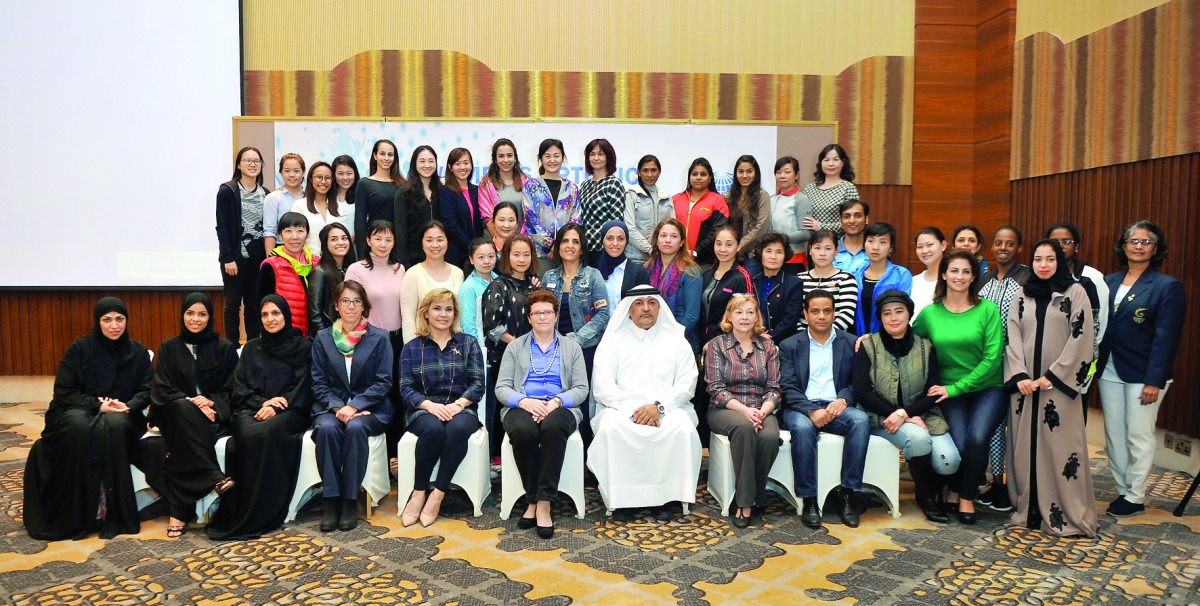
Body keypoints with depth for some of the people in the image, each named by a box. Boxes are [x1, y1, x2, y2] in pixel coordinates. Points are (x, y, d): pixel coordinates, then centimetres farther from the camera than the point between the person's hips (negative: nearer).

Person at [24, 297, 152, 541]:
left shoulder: (137, 352, 7)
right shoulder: (80, 349, 1)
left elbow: (145, 391, 2)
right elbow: (63, 391, -3)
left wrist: (127, 406, -19)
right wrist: (97, 405, -18)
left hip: (120, 416, 1)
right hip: (77, 412, 0)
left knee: (115, 426, -36)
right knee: (81, 428, -37)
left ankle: (112, 512, -32)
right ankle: (78, 514, -31)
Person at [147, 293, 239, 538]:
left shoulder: (225, 348, 10)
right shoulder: (169, 348, 13)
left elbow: (231, 390, 5)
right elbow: (162, 389, 2)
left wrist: (211, 402, -17)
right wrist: (192, 402, -17)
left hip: (214, 414, 0)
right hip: (176, 414, 1)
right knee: (183, 408, -37)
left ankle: (178, 511, -39)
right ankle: (214, 478, -42)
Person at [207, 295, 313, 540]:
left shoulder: (302, 347, 12)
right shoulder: (251, 349, 22)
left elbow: (302, 388, 2)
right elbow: (239, 387, 12)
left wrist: (275, 407, -15)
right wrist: (262, 402, -9)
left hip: (287, 413, -2)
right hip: (250, 410, 3)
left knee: (264, 434, -36)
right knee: (247, 435, -34)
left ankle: (262, 515, -32)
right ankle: (237, 514, -30)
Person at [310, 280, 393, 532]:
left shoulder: (379, 338, 5)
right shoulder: (322, 339, 10)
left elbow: (383, 382, -2)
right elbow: (318, 383, 5)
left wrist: (354, 406, -15)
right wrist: (338, 407, -13)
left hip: (368, 409, -1)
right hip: (331, 407, 2)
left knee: (355, 428, -34)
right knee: (326, 428, -32)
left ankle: (350, 500, -24)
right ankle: (331, 499, -25)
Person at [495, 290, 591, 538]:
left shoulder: (572, 347, 17)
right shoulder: (515, 347, 17)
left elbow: (581, 389, 7)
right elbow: (501, 388, 7)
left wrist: (556, 402, -13)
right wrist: (525, 402, -14)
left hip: (559, 408, 0)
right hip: (522, 407, 1)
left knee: (553, 427, -37)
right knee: (522, 430, -36)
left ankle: (543, 503, -31)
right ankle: (533, 499, -20)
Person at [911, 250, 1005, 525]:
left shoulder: (988, 309, -4)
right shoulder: (930, 313, 2)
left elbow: (992, 358, -8)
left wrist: (956, 387, -13)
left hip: (987, 388, -1)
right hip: (951, 391, 1)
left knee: (977, 438, -26)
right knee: (959, 445, -20)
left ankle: (967, 497, 2)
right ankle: (954, 489, 15)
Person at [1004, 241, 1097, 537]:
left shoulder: (1075, 292, 2)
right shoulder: (1023, 296, 12)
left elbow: (1081, 338, -5)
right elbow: (1012, 337, 6)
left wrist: (1052, 376, -10)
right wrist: (1019, 376, -7)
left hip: (1059, 384, -3)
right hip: (1024, 385, 3)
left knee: (1061, 446, -5)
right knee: (1025, 446, 5)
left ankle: (1069, 515, 3)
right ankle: (1029, 510, 13)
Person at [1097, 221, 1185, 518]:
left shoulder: (1167, 286, -6)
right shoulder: (1109, 281, 9)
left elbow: (1166, 338, -11)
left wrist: (1154, 381, -16)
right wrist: (1095, 366, -1)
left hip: (1142, 374, -5)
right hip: (1109, 371, 5)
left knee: (1138, 436, 2)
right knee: (1114, 435, 10)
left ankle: (1135, 499, 13)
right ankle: (1123, 491, 22)